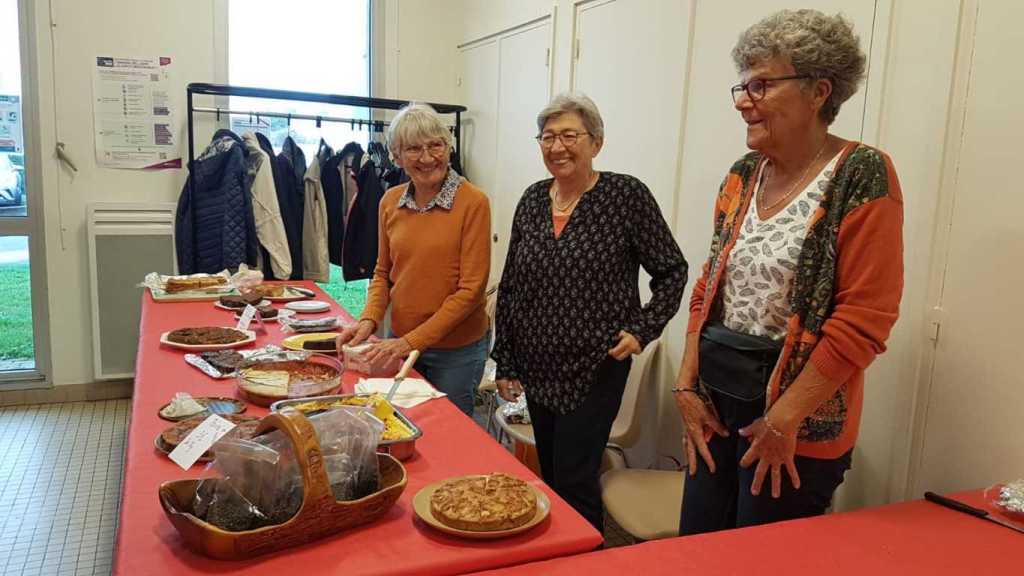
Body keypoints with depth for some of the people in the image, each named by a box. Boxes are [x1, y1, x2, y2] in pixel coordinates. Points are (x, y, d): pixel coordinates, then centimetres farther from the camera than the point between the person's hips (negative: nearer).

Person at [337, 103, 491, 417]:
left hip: (457, 348, -4)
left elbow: (471, 288, -17)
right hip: (400, 342, 5)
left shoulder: (472, 202, -16)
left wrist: (413, 340, -19)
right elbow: (383, 271, 10)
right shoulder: (390, 200, 1)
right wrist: (369, 319, -7)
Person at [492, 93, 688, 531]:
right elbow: (509, 288, 9)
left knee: (574, 480, -4)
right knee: (549, 475, 17)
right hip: (537, 370, 6)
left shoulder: (627, 195, -9)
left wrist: (642, 329, -14)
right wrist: (505, 362, 8)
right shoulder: (532, 200, 5)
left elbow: (672, 271, -3)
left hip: (597, 368, -5)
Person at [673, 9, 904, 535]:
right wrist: (687, 385, 3)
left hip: (798, 421, -6)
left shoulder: (861, 177, -12)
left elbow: (863, 319, -16)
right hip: (716, 399, 6)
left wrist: (783, 418, -15)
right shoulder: (743, 177, 7)